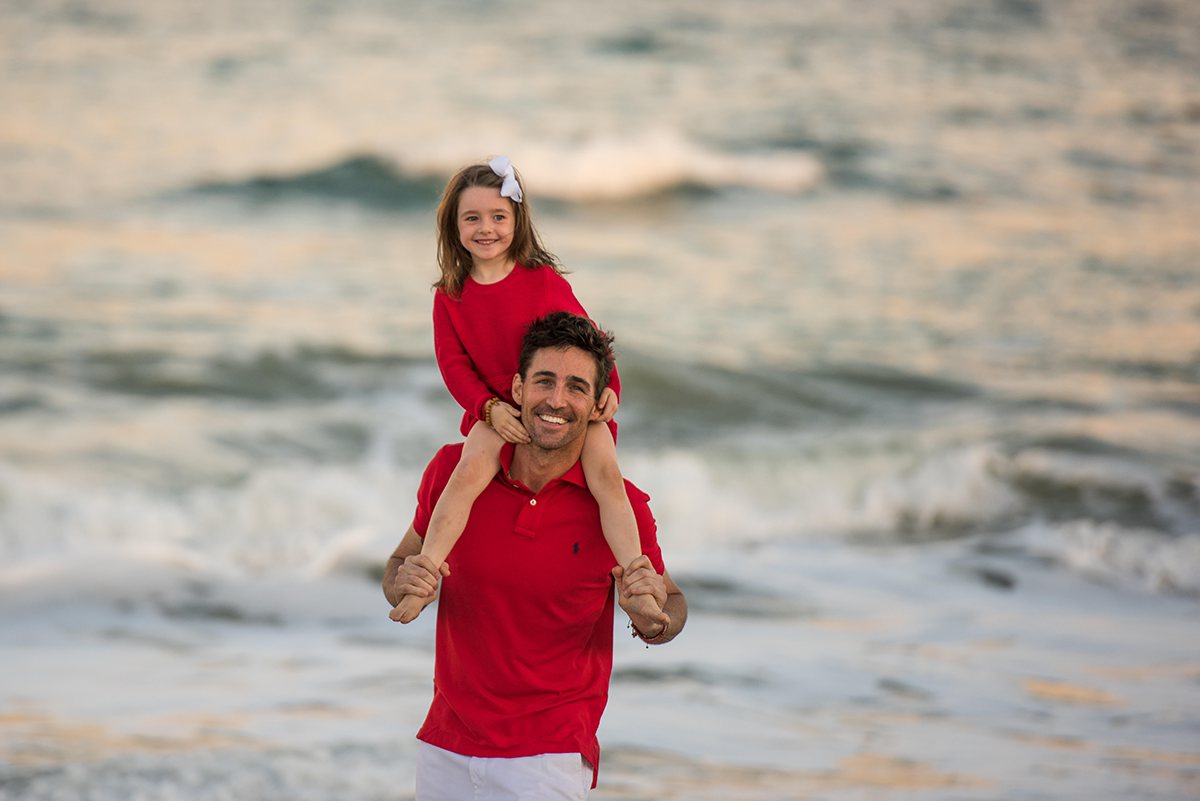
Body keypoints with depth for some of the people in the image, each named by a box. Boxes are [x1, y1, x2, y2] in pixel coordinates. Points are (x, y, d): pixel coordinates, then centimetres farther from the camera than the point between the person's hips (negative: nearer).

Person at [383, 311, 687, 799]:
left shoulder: (622, 508, -9)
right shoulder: (454, 469, -5)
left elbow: (671, 606, 5)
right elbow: (400, 564, 9)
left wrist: (651, 617, -19)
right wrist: (405, 584, -15)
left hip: (547, 760, -3)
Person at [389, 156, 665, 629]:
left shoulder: (544, 281, -3)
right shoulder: (450, 296, 3)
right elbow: (453, 362, 0)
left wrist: (606, 387, -13)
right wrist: (490, 408, -15)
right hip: (496, 409, 1)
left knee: (606, 473, -23)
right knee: (470, 471, -27)